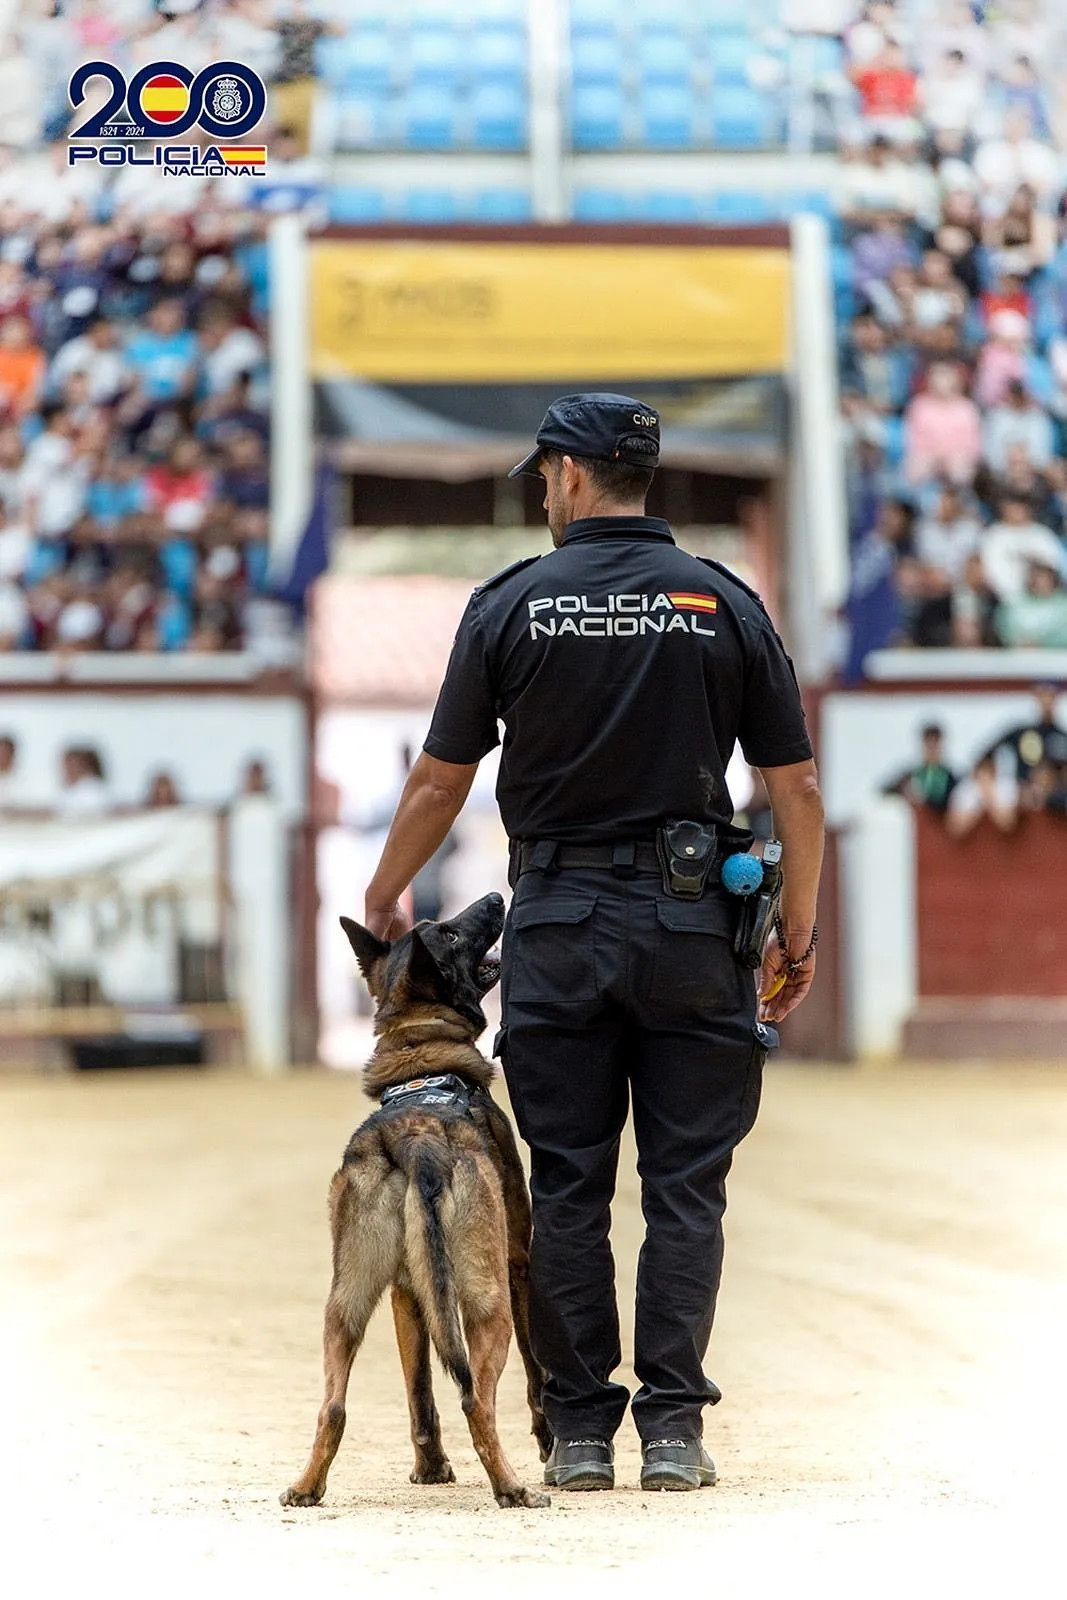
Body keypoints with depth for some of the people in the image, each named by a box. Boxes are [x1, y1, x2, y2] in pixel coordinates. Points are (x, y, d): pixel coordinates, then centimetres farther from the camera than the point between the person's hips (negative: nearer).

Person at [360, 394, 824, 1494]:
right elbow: (796, 789, 1)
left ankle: (579, 1432, 6)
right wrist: (798, 934, 12)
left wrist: (382, 901, 20)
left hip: (558, 919, 0)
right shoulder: (724, 603, 2)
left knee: (567, 1185, 5)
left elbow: (440, 782, 4)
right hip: (692, 922, 0)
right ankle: (673, 1427, 0)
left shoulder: (512, 604, -1)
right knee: (686, 1183, 3)